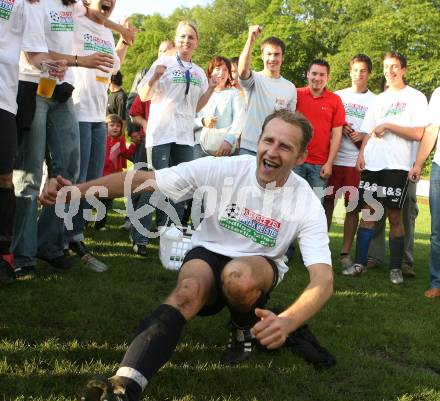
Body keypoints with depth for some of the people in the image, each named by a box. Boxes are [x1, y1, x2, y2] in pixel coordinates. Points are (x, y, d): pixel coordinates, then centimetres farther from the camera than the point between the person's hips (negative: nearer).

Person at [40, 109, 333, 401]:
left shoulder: (307, 204, -18)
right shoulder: (222, 169, -16)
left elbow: (323, 279, -27)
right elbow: (144, 179, -18)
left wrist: (287, 322, -48)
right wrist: (78, 189, -31)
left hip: (261, 267, 0)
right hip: (209, 256, 0)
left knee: (239, 276, -37)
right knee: (188, 291, -35)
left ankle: (247, 329, -2)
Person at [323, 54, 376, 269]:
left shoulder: (375, 101, 8)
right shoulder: (338, 96, 12)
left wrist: (363, 136, -11)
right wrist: (339, 128, -5)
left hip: (358, 160, -1)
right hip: (333, 157, 1)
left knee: (353, 206, 0)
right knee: (328, 201, 4)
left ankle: (345, 253, 7)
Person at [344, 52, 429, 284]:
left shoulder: (416, 97, 3)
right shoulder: (379, 99, 18)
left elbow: (417, 134, -6)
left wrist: (387, 126, -9)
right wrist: (361, 154, 2)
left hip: (397, 166, -4)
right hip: (371, 164, 4)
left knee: (394, 216, -1)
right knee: (368, 212, 2)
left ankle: (396, 268, 8)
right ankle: (360, 263, 6)